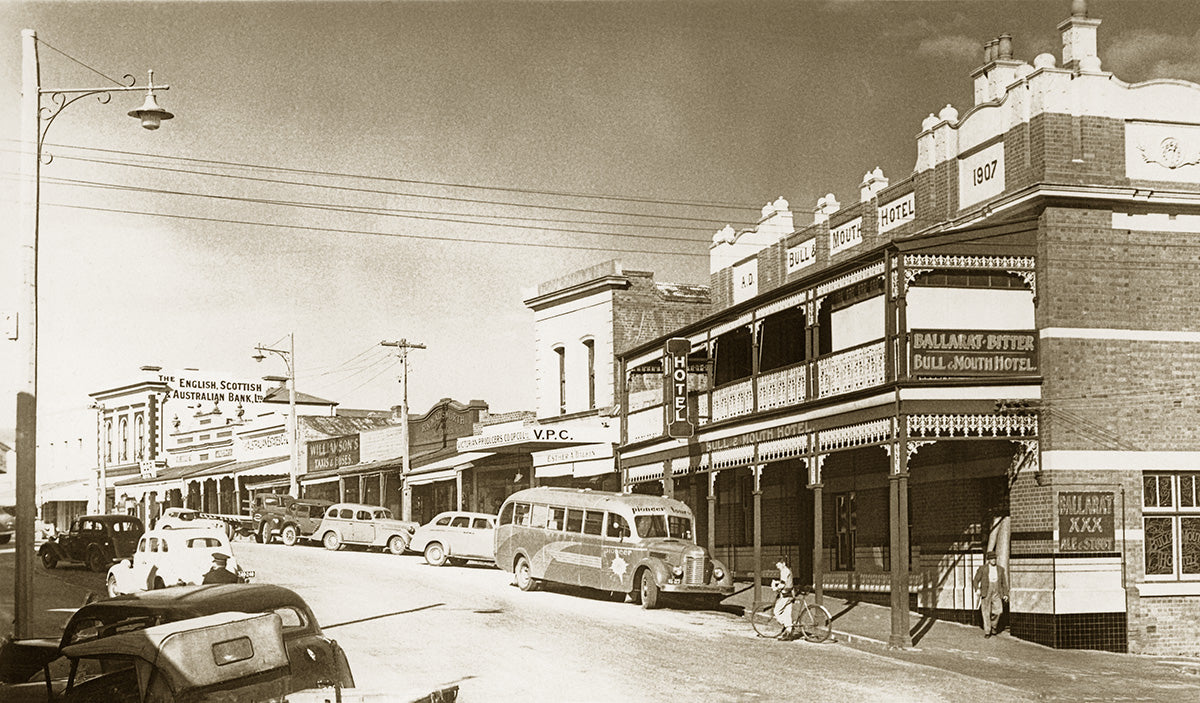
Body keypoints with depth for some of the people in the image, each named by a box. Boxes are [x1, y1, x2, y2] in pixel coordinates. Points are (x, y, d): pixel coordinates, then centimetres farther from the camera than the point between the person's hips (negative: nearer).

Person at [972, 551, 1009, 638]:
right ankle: (987, 632, 4)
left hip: (996, 592, 1)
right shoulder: (982, 568, 1)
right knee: (986, 612, -5)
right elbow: (975, 580, 3)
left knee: (998, 610, -15)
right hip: (986, 592, -1)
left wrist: (1005, 594, 5)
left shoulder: (1001, 569, 9)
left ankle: (994, 625, 11)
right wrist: (977, 589, -14)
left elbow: (1004, 582, 14)